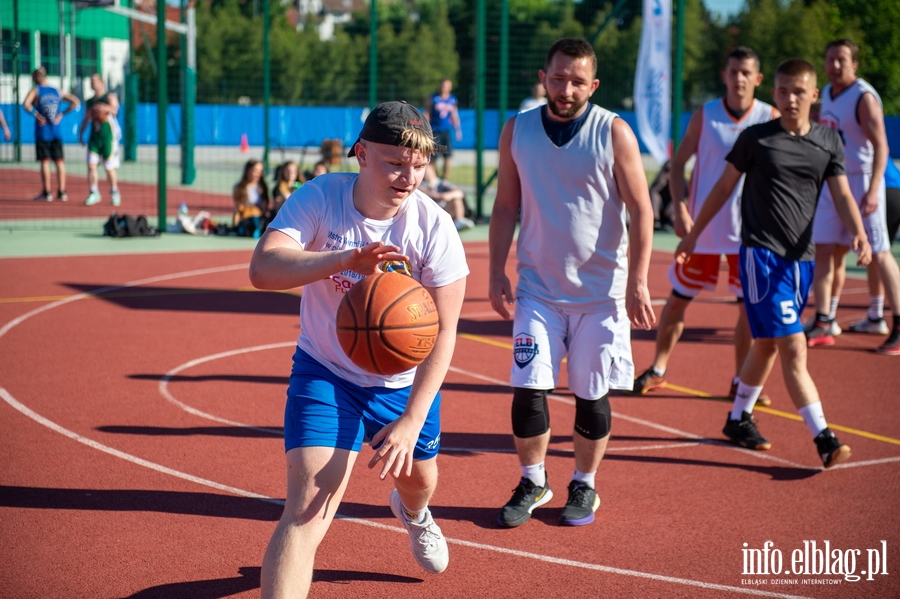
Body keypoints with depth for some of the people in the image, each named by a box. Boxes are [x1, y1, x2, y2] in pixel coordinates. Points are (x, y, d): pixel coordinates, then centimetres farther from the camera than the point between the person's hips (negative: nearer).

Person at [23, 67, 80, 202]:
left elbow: (26, 104, -22)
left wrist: (37, 115, -10)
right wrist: (62, 114, 5)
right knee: (59, 161, 6)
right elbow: (75, 102, 8)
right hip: (56, 131, 4)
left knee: (45, 162, -2)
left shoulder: (35, 91, -3)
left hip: (42, 131, -4)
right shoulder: (57, 92, 11)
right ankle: (61, 192, 6)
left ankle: (46, 193, -2)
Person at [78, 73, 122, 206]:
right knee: (91, 165, -8)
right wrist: (81, 133, 13)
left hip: (108, 136, -5)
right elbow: (86, 119, 24)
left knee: (109, 167, 0)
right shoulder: (89, 102, 16)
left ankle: (114, 192, 18)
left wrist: (106, 108, -39)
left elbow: (114, 110, -19)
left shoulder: (110, 97, -1)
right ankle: (94, 193, -1)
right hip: (94, 136, 5)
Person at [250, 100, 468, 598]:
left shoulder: (433, 226, -21)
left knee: (417, 479, 27)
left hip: (405, 381, 2)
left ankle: (413, 513, 67)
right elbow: (262, 268, -37)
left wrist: (412, 419, -25)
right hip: (325, 372, -2)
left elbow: (442, 333, -17)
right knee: (307, 512, -20)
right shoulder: (319, 197, -22)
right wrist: (346, 258, -53)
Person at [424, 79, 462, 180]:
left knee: (447, 157, -2)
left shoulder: (453, 100, 10)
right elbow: (427, 114, 1)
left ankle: (445, 179, 4)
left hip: (447, 131, 3)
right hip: (435, 131, -3)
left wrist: (458, 130, 13)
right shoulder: (433, 98, 0)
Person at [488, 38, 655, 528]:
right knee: (528, 388, -5)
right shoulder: (517, 130, 1)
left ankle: (584, 486, 25)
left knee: (591, 394, 6)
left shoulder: (613, 132, -7)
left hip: (600, 290, -2)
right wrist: (497, 272, 1)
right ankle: (532, 483, 15)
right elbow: (506, 206, 8)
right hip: (538, 287, 2)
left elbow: (641, 210, -6)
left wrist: (637, 282, -12)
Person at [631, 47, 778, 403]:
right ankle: (658, 370, 23)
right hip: (702, 227, 0)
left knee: (749, 307, 2)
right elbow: (678, 163, 1)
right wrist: (680, 209, -10)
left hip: (749, 230, 0)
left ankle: (742, 381, 16)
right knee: (678, 299, 7)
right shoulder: (705, 114, -3)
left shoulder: (770, 118, -3)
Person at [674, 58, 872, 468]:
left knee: (767, 344, 16)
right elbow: (724, 187, 7)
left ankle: (739, 419, 34)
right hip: (761, 253, -5)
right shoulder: (755, 138, -2)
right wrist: (693, 235, 11)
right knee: (793, 346, -14)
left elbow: (842, 195, 2)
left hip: (801, 258, 5)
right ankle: (823, 438, -17)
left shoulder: (828, 141, 8)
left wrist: (858, 233, -17)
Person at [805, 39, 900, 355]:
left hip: (861, 182, -8)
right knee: (823, 251, 3)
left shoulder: (864, 97, -14)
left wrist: (873, 191, -29)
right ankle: (823, 323, 8)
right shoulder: (827, 94, 10)